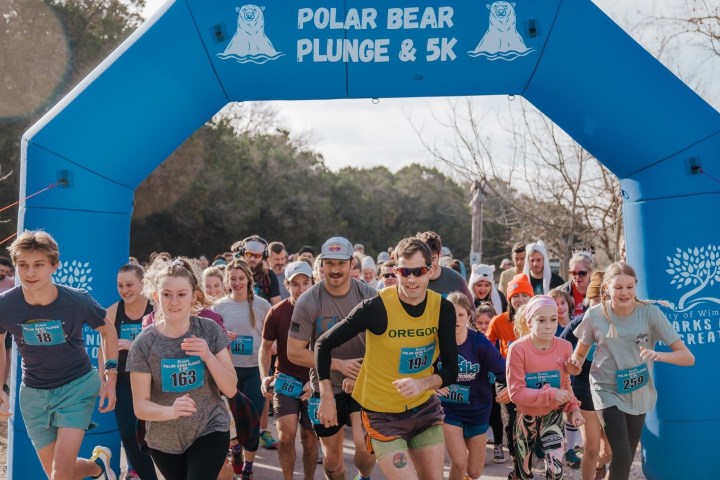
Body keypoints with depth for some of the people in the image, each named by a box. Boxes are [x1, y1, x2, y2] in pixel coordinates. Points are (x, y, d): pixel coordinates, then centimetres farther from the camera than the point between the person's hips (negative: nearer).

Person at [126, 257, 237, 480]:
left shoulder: (210, 330, -10)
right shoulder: (144, 343, -12)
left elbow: (230, 389, -9)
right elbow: (140, 406, -13)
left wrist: (208, 355, -24)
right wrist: (170, 411, -33)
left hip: (210, 431, -1)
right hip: (164, 441, 1)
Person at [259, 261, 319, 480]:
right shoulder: (276, 313, -8)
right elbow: (266, 347, 5)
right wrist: (264, 377, -8)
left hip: (314, 381, 1)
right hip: (285, 379, 0)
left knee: (310, 437, 8)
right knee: (287, 433, -14)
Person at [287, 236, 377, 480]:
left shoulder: (369, 296, -9)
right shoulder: (308, 302, -12)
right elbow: (294, 352, -10)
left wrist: (360, 375, -18)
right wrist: (339, 364, -17)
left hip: (363, 385, 0)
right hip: (326, 387, 0)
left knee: (365, 446, -14)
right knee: (332, 455, 11)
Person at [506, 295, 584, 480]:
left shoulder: (565, 347, -11)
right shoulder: (518, 349, -23)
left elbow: (566, 384, 4)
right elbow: (516, 392, -23)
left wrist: (573, 408, -10)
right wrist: (551, 394, -29)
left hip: (553, 415, 2)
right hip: (527, 416, -2)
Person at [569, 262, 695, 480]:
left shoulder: (650, 312, -15)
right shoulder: (595, 315, -13)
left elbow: (688, 357, -17)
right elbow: (579, 355, 2)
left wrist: (658, 355, -36)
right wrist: (575, 364, -22)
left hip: (639, 394, 2)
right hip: (608, 390, -2)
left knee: (626, 460, 13)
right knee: (622, 456, -16)